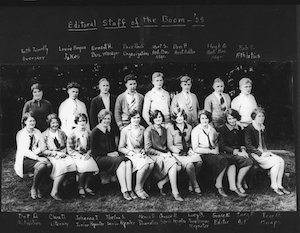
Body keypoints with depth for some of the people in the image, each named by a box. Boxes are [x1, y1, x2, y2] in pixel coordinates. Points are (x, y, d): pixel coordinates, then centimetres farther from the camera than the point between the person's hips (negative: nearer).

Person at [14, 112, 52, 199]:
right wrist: (38, 158, -25)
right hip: (25, 159, -5)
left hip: (36, 156, 5)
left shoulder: (37, 132, 13)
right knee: (41, 166, -34)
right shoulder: (21, 134, -3)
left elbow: (41, 147, 9)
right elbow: (24, 151, -14)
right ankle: (33, 189, -12)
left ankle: (38, 188, -10)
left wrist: (35, 152, -15)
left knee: (49, 165, -28)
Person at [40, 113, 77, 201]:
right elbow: (44, 151, -2)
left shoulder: (62, 134, 17)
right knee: (61, 165, -35)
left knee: (71, 163, -30)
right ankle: (54, 192, -27)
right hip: (51, 156, -4)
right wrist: (56, 153, -13)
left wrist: (62, 153, -4)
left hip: (62, 154, 4)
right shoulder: (44, 135, 4)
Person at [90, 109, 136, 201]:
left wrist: (116, 152, 3)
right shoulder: (95, 132, -3)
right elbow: (94, 151, -7)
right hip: (100, 158, -6)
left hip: (112, 156, 6)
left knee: (128, 162, -24)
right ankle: (124, 191, -28)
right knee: (121, 162, -31)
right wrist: (108, 154, -12)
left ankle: (129, 189, -27)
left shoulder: (110, 131, 18)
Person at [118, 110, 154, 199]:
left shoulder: (142, 129, 10)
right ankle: (138, 188, -13)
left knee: (151, 163, -27)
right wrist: (133, 154, -12)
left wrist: (143, 151, -1)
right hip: (130, 155, -5)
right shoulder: (125, 130, -4)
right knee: (145, 164, -32)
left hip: (141, 154, 5)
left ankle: (140, 187, -11)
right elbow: (121, 148, -3)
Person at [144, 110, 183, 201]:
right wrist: (161, 154, -14)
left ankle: (160, 183, -4)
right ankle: (175, 192, -23)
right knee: (173, 164, -29)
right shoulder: (149, 131, -5)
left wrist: (168, 152, 2)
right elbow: (148, 149, -10)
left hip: (164, 154, 6)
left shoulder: (164, 130, 14)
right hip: (154, 156, -6)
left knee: (178, 167, -20)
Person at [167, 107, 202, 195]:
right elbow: (170, 145, 1)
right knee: (189, 164, -33)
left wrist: (190, 149, 3)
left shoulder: (189, 127, 12)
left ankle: (191, 184, -7)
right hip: (177, 153, -4)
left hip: (188, 151, 4)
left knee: (199, 161, -27)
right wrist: (178, 151, -13)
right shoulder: (170, 129, 1)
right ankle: (195, 186, -11)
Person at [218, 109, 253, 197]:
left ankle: (238, 183, -9)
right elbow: (222, 146, -9)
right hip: (226, 153, -6)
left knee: (249, 162, -23)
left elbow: (242, 143, 23)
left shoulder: (239, 129, 15)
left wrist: (243, 150, -1)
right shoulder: (222, 130, -3)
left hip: (238, 153, 6)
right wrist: (237, 152, -16)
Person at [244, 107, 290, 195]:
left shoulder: (263, 128, 15)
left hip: (263, 152, 7)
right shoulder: (249, 128, -8)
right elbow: (248, 146, -14)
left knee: (281, 160, -15)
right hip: (254, 154, -7)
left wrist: (266, 152, 3)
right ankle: (273, 186, -10)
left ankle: (279, 185, -10)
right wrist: (261, 154, -18)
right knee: (276, 162, -23)